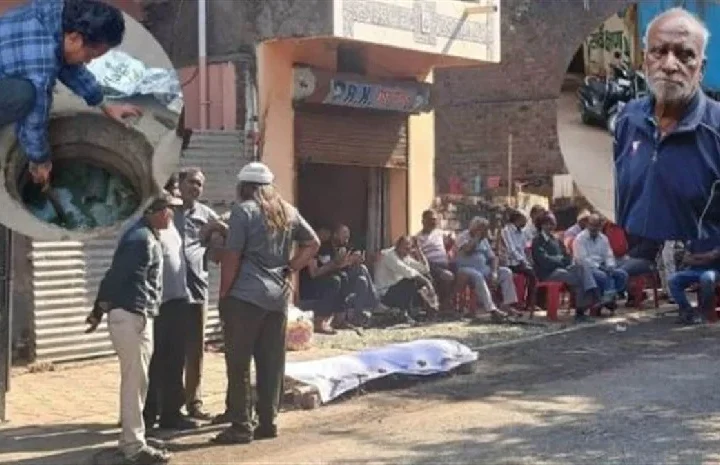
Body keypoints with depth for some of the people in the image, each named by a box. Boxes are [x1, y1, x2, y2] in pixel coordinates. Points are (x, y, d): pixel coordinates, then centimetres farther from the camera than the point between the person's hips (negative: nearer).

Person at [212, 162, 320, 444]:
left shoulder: (244, 210, -6)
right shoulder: (287, 211, 13)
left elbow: (232, 256, -10)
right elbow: (313, 243, 18)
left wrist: (223, 293, -3)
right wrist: (289, 270, 13)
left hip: (245, 296, -6)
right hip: (278, 296, 6)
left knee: (239, 363, -1)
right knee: (271, 363, 9)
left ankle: (241, 427, 0)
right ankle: (268, 422, 14)